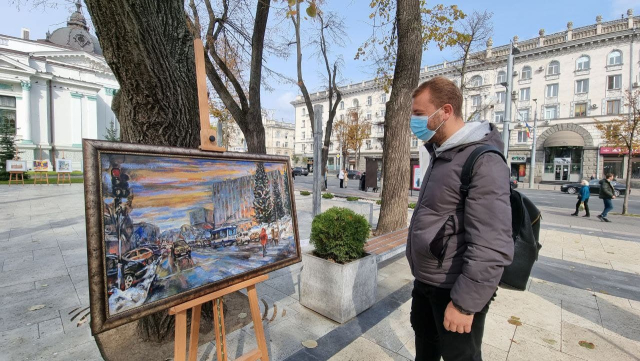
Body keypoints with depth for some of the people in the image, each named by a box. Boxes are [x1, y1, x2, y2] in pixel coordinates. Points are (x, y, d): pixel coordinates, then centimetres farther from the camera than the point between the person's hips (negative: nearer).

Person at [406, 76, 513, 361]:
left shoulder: (483, 162, -22)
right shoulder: (440, 154, 7)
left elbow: (492, 246, -26)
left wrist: (464, 302, -22)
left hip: (454, 288, -8)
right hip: (425, 281, 8)